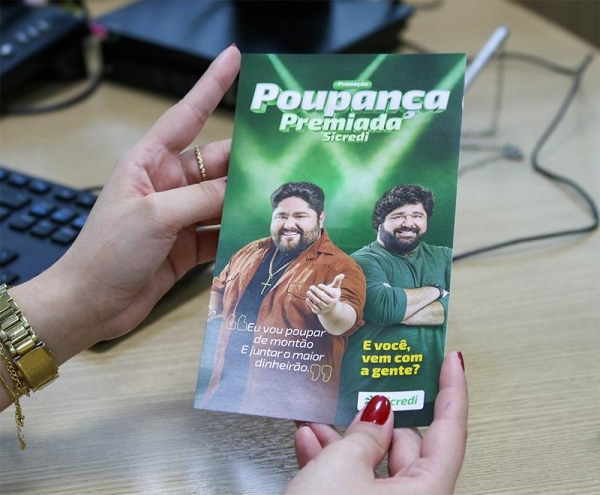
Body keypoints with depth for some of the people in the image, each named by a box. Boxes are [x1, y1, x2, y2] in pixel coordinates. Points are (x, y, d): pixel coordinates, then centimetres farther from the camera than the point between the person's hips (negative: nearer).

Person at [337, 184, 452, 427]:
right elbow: (384, 306, -21)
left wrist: (399, 310, -12)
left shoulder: (445, 257, 12)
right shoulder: (364, 260, -2)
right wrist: (435, 291, -6)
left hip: (432, 395, 4)